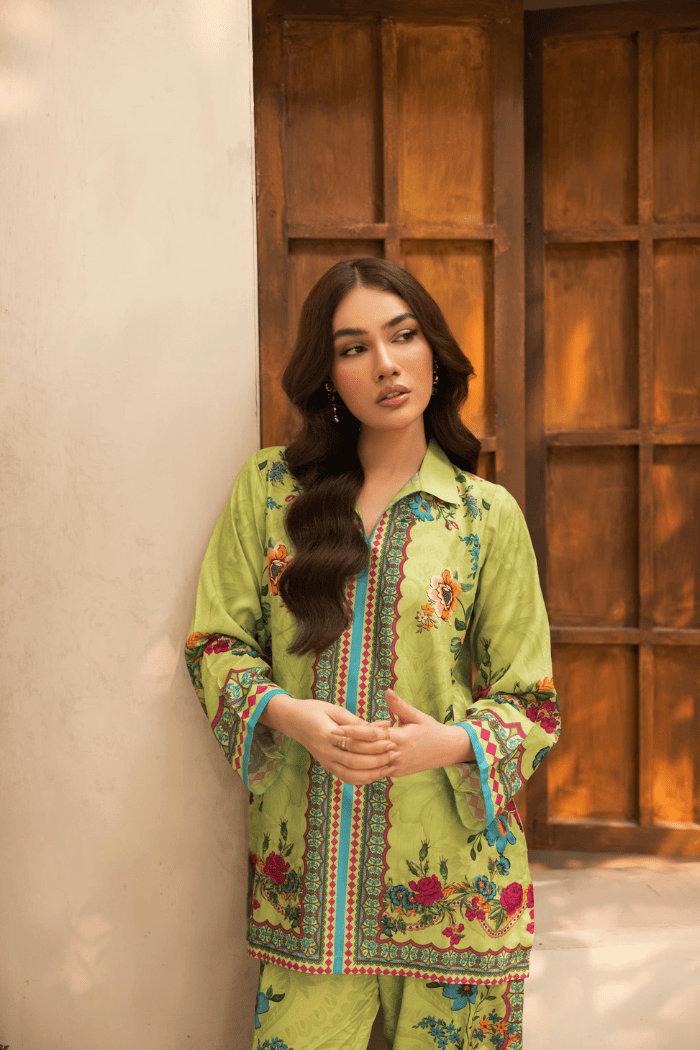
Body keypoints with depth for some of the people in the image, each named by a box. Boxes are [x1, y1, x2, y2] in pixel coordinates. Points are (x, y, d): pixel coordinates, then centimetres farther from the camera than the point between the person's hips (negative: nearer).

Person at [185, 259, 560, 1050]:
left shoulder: (489, 515, -1)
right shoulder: (268, 488, 2)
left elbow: (530, 702, 1)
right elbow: (216, 644, 3)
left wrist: (453, 741, -18)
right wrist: (287, 714, -15)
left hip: (449, 869, 0)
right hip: (307, 868, 1)